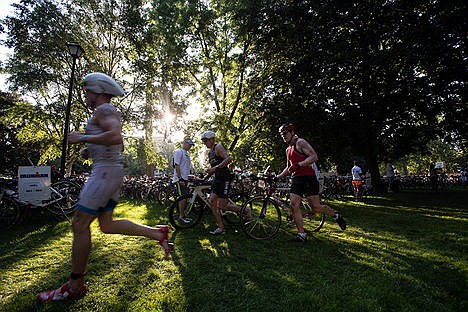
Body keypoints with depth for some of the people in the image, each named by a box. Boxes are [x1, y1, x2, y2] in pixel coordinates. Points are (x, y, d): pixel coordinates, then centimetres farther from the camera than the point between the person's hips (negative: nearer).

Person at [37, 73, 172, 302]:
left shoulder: (104, 109, -8)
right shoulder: (109, 114, 24)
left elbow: (116, 137, -27)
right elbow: (120, 146, 30)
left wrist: (83, 138, -17)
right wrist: (90, 150, 19)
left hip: (106, 171, -10)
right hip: (111, 170, 10)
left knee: (79, 225, -5)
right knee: (106, 225, 11)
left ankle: (74, 286, 7)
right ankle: (158, 233, 11)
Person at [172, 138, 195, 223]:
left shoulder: (187, 153, 19)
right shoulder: (179, 152, -9)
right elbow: (177, 166, -16)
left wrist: (189, 176, 20)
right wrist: (180, 179, -20)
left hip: (185, 179, 9)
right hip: (180, 179, -9)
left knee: (185, 198, 10)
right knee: (183, 197, -8)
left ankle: (183, 215, 19)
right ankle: (181, 216, 1)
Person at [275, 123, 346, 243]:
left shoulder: (300, 142, -6)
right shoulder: (288, 149, 19)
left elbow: (314, 156, -18)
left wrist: (298, 165, -27)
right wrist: (277, 177, 19)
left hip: (308, 178, -8)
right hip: (296, 179, 8)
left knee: (316, 207, -4)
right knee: (294, 205, -6)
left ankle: (336, 215, 25)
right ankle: (301, 235, 1)